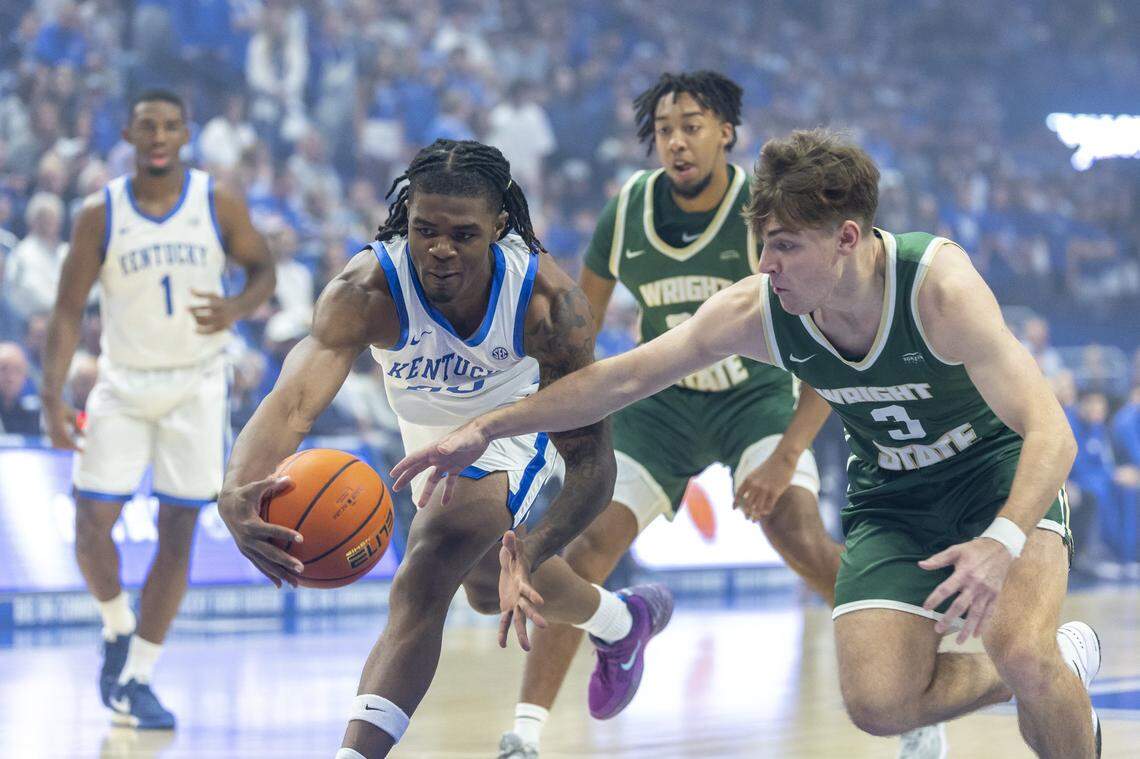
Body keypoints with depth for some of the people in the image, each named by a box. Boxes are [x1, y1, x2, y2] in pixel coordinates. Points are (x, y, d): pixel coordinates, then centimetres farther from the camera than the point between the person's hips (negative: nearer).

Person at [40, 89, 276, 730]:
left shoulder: (219, 204, -6)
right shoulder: (101, 214, -6)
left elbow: (263, 269, 5)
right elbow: (69, 310, -4)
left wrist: (238, 308, -18)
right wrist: (53, 395, -14)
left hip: (196, 387, 0)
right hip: (123, 386, 0)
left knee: (178, 531, -3)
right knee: (92, 522, -7)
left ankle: (136, 680, 5)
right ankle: (118, 628, 23)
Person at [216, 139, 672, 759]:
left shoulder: (546, 300, -39)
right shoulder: (367, 289, -40)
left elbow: (591, 457, -34)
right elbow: (294, 399, -53)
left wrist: (532, 552, -52)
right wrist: (237, 492, -75)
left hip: (510, 432, -4)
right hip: (428, 436, 4)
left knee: (422, 586, -27)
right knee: (488, 587, 29)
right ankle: (623, 621, 61)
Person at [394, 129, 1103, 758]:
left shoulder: (939, 285, -32)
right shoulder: (754, 310, -20)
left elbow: (1052, 432, -37)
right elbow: (620, 378, -7)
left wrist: (1001, 541, -54)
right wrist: (485, 429, -10)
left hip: (1000, 468, -5)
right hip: (892, 494, 5)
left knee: (1021, 651, -31)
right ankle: (1062, 666, 14)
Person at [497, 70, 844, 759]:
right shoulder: (627, 214, -12)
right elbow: (580, 323, 6)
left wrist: (786, 455, -29)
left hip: (757, 397, -3)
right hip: (662, 403, 3)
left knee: (802, 540, -24)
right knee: (591, 544, -11)